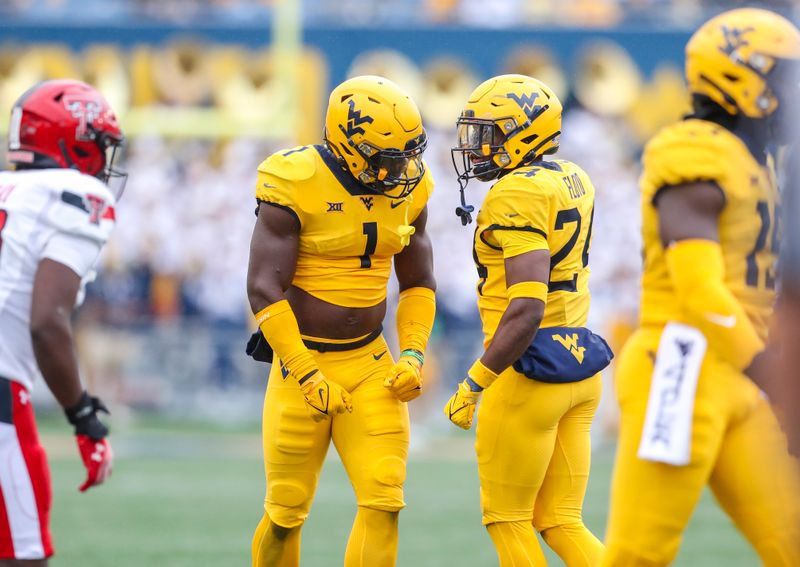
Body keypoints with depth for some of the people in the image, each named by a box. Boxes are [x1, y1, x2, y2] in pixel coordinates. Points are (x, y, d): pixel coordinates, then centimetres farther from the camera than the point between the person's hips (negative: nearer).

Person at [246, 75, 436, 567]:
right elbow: (264, 289, -18)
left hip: (370, 364, 4)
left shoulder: (407, 187, 2)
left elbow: (418, 282, 13)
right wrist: (307, 376, -18)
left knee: (384, 503, -9)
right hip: (303, 361, -4)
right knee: (286, 514, 4)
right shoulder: (295, 185, -16)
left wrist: (413, 354, -2)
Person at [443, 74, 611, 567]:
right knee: (560, 523, 11)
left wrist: (473, 386, -20)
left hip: (530, 373, -8)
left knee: (507, 518, 5)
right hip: (580, 369, 8)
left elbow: (527, 309, -24)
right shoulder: (574, 183, 10)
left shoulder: (516, 195, -17)